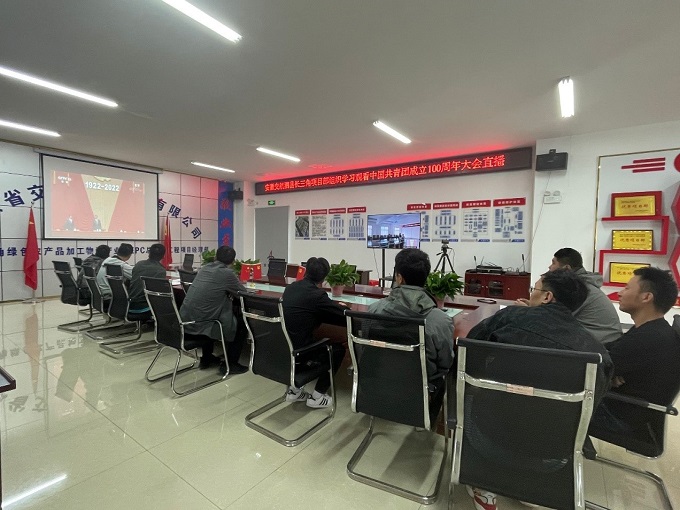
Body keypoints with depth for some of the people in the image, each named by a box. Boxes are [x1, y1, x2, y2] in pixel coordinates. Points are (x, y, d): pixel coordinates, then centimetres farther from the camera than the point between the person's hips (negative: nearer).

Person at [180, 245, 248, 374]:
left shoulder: (204, 268, 8)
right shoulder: (227, 273, -14)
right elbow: (243, 293, -2)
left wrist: (229, 289, 18)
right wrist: (236, 283, 17)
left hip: (184, 321, 8)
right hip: (199, 325, -8)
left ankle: (206, 358, 42)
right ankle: (230, 364, 18)